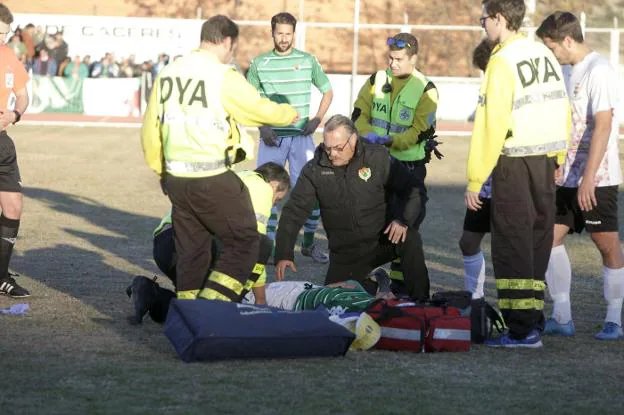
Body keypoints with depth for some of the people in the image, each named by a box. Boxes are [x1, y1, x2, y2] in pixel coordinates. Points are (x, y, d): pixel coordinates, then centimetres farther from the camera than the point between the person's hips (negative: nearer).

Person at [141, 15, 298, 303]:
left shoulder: (167, 73, 7)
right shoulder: (224, 77, -12)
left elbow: (150, 129, 12)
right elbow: (261, 109, -2)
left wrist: (161, 171, 24)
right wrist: (289, 114, 19)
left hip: (176, 179, 7)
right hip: (213, 179, -6)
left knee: (191, 248, 17)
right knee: (243, 242, 6)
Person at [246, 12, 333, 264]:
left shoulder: (308, 61, 4)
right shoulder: (259, 63, 4)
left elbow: (327, 92, 13)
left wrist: (317, 119, -1)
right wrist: (262, 127, -3)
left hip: (301, 136, 0)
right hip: (272, 137, 0)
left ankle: (309, 243, 13)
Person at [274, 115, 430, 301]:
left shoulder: (378, 158, -9)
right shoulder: (314, 169, -7)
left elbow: (413, 188, -5)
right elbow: (294, 211, -7)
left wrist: (404, 219, -24)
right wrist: (283, 254, -17)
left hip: (383, 238, -2)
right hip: (346, 253, 2)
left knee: (410, 239, -31)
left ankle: (420, 303, -15)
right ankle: (372, 284, 27)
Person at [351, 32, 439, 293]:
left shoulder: (425, 90, -8)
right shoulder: (377, 80, 3)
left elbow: (419, 132, -15)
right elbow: (359, 114, 1)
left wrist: (389, 141, -28)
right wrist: (369, 136, -19)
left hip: (410, 166, -2)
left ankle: (399, 280, 15)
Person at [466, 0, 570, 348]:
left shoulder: (502, 62, -13)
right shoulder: (545, 55, 9)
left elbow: (491, 126, -16)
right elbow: (562, 109, 13)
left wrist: (476, 180, -14)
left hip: (514, 163, -7)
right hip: (545, 161, 7)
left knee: (512, 245, -3)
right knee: (538, 239, 13)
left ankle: (522, 330, -5)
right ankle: (534, 317, 17)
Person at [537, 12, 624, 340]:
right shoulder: (572, 72, 14)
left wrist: (588, 177, -25)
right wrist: (558, 168, 20)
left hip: (597, 178, -9)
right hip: (568, 177, 9)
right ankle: (562, 317, 10)